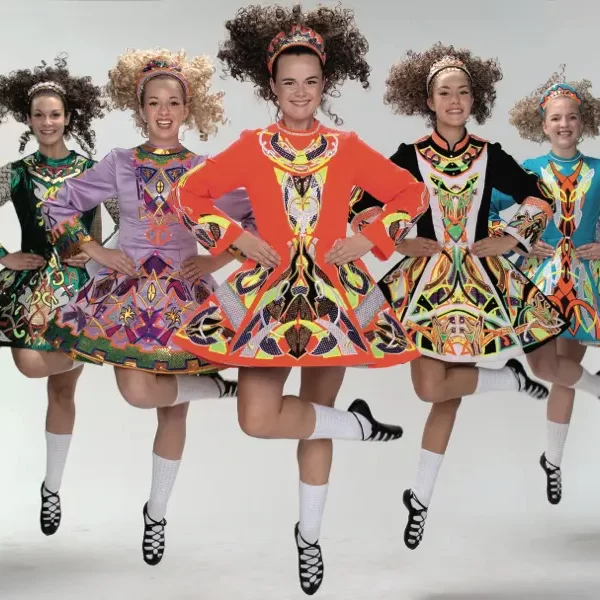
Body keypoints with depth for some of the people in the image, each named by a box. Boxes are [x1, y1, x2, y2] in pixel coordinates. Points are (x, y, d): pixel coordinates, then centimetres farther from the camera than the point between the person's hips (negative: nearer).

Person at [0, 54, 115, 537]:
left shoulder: (91, 169, 5)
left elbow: (98, 233, 10)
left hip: (78, 283, 1)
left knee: (63, 389, 6)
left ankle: (53, 487, 19)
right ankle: (89, 354, 5)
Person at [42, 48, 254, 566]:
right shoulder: (120, 164, 4)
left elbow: (256, 219, 5)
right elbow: (59, 206, 8)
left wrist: (216, 259, -5)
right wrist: (96, 252, -1)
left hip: (184, 290, 0)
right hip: (129, 287, 1)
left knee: (172, 407, 0)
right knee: (137, 390, -22)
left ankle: (158, 512, 17)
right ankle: (215, 387, 5)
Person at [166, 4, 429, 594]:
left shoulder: (347, 149, 1)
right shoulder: (250, 149, 0)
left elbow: (413, 194, 8)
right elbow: (185, 194, 5)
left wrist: (370, 239, -4)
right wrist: (237, 238, -5)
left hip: (334, 292, 1)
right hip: (268, 291, 0)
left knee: (317, 415, 8)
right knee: (257, 418, -17)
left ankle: (310, 535, 26)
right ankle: (358, 424, 6)